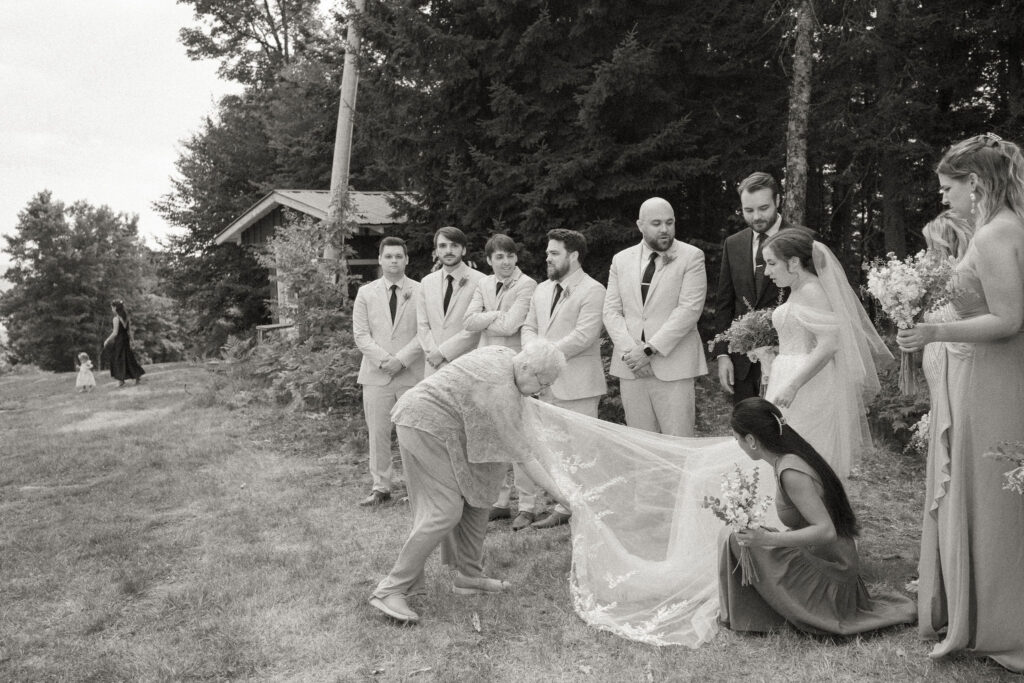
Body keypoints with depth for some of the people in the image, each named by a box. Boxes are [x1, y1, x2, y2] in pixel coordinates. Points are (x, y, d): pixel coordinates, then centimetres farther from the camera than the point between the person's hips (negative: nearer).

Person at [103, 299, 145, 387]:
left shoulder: (116, 318, -15)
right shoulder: (126, 317, 6)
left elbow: (115, 333, -17)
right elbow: (129, 330, 9)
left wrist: (107, 341, -8)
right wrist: (130, 340, 16)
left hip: (119, 341, -7)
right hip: (126, 340, 7)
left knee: (118, 360, 2)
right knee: (129, 358, 15)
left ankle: (121, 381, 2)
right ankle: (138, 376, 15)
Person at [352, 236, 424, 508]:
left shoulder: (420, 291, 4)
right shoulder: (366, 293, 10)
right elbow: (361, 334, 4)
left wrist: (401, 359, -13)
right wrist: (383, 359, -10)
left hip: (412, 373, -2)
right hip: (376, 373, 2)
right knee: (377, 432, 3)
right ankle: (380, 487, 13)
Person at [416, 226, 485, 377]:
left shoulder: (479, 281, -3)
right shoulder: (427, 282, 14)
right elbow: (422, 325, 11)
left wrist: (442, 352, -10)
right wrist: (433, 352, -4)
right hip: (434, 367, 4)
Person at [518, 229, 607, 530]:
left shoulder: (592, 290, -7)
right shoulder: (541, 290, 17)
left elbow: (584, 335, -17)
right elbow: (529, 327, 18)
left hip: (576, 384, -7)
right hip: (543, 381, 7)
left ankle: (565, 508, 14)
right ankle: (527, 506, 15)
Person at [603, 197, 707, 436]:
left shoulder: (691, 257, 0)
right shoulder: (621, 260, 12)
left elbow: (689, 309, -9)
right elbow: (611, 311, 7)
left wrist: (650, 349, -15)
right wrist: (629, 350, -9)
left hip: (672, 365, -3)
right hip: (630, 367, 3)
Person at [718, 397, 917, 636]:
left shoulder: (790, 473, -25)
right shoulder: (793, 457, 2)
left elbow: (826, 531, -28)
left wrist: (769, 539, -32)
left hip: (827, 577, -9)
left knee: (735, 539, -15)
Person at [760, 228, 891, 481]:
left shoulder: (812, 292, -14)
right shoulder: (798, 290, 15)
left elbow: (829, 344, -22)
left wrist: (793, 385, -26)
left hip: (810, 391, -9)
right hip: (793, 379, 9)